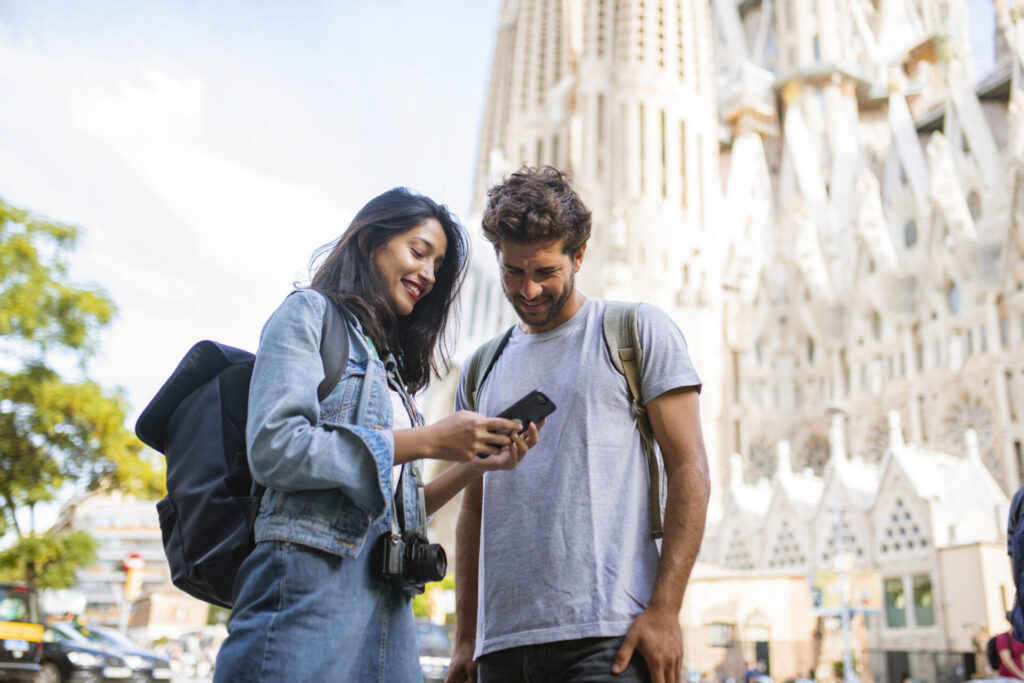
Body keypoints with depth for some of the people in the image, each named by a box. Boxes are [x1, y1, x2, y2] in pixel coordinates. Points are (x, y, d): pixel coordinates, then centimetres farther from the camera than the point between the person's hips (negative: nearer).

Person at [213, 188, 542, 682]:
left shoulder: (391, 365, 22)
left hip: (388, 600, 7)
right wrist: (427, 441, -13)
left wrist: (475, 465, 4)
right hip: (313, 580, -7)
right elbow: (274, 449, -14)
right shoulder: (310, 314, 3)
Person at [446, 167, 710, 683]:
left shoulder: (639, 330, 2)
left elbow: (689, 469, -4)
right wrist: (465, 639, 11)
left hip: (608, 638, -4)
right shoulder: (482, 369, 15)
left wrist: (664, 611, -12)